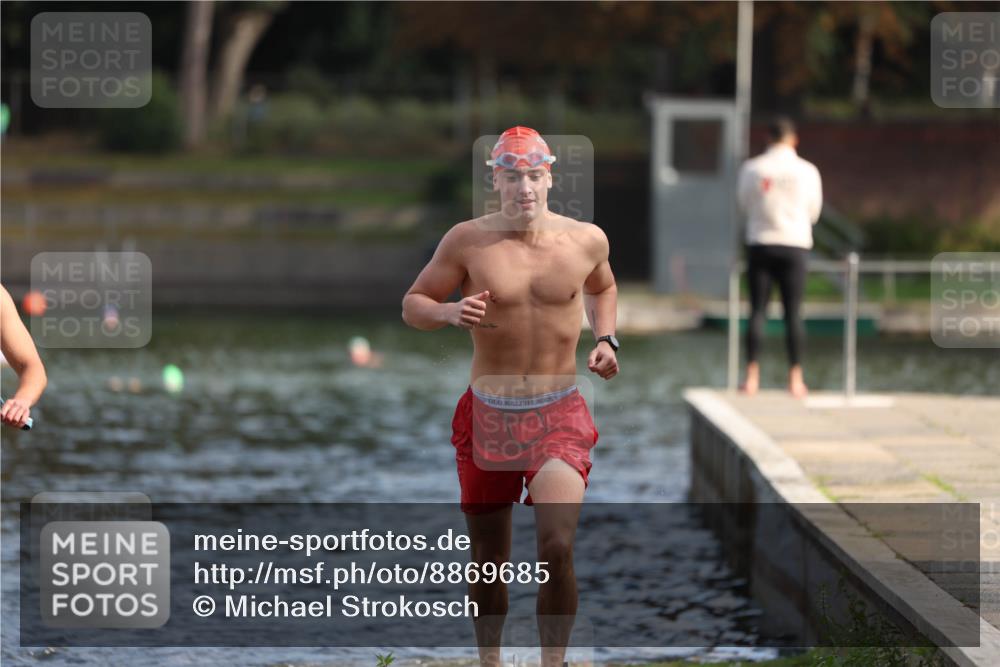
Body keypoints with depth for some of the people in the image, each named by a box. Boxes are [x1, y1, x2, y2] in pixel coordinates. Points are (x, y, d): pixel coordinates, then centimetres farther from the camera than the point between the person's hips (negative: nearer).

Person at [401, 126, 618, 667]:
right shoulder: (467, 241, -6)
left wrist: (606, 339, 5)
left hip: (559, 418, 0)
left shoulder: (586, 240, -1)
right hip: (487, 415, 0)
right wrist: (449, 313, -20)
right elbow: (412, 304, 1)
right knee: (489, 560, 11)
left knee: (557, 547, -19)